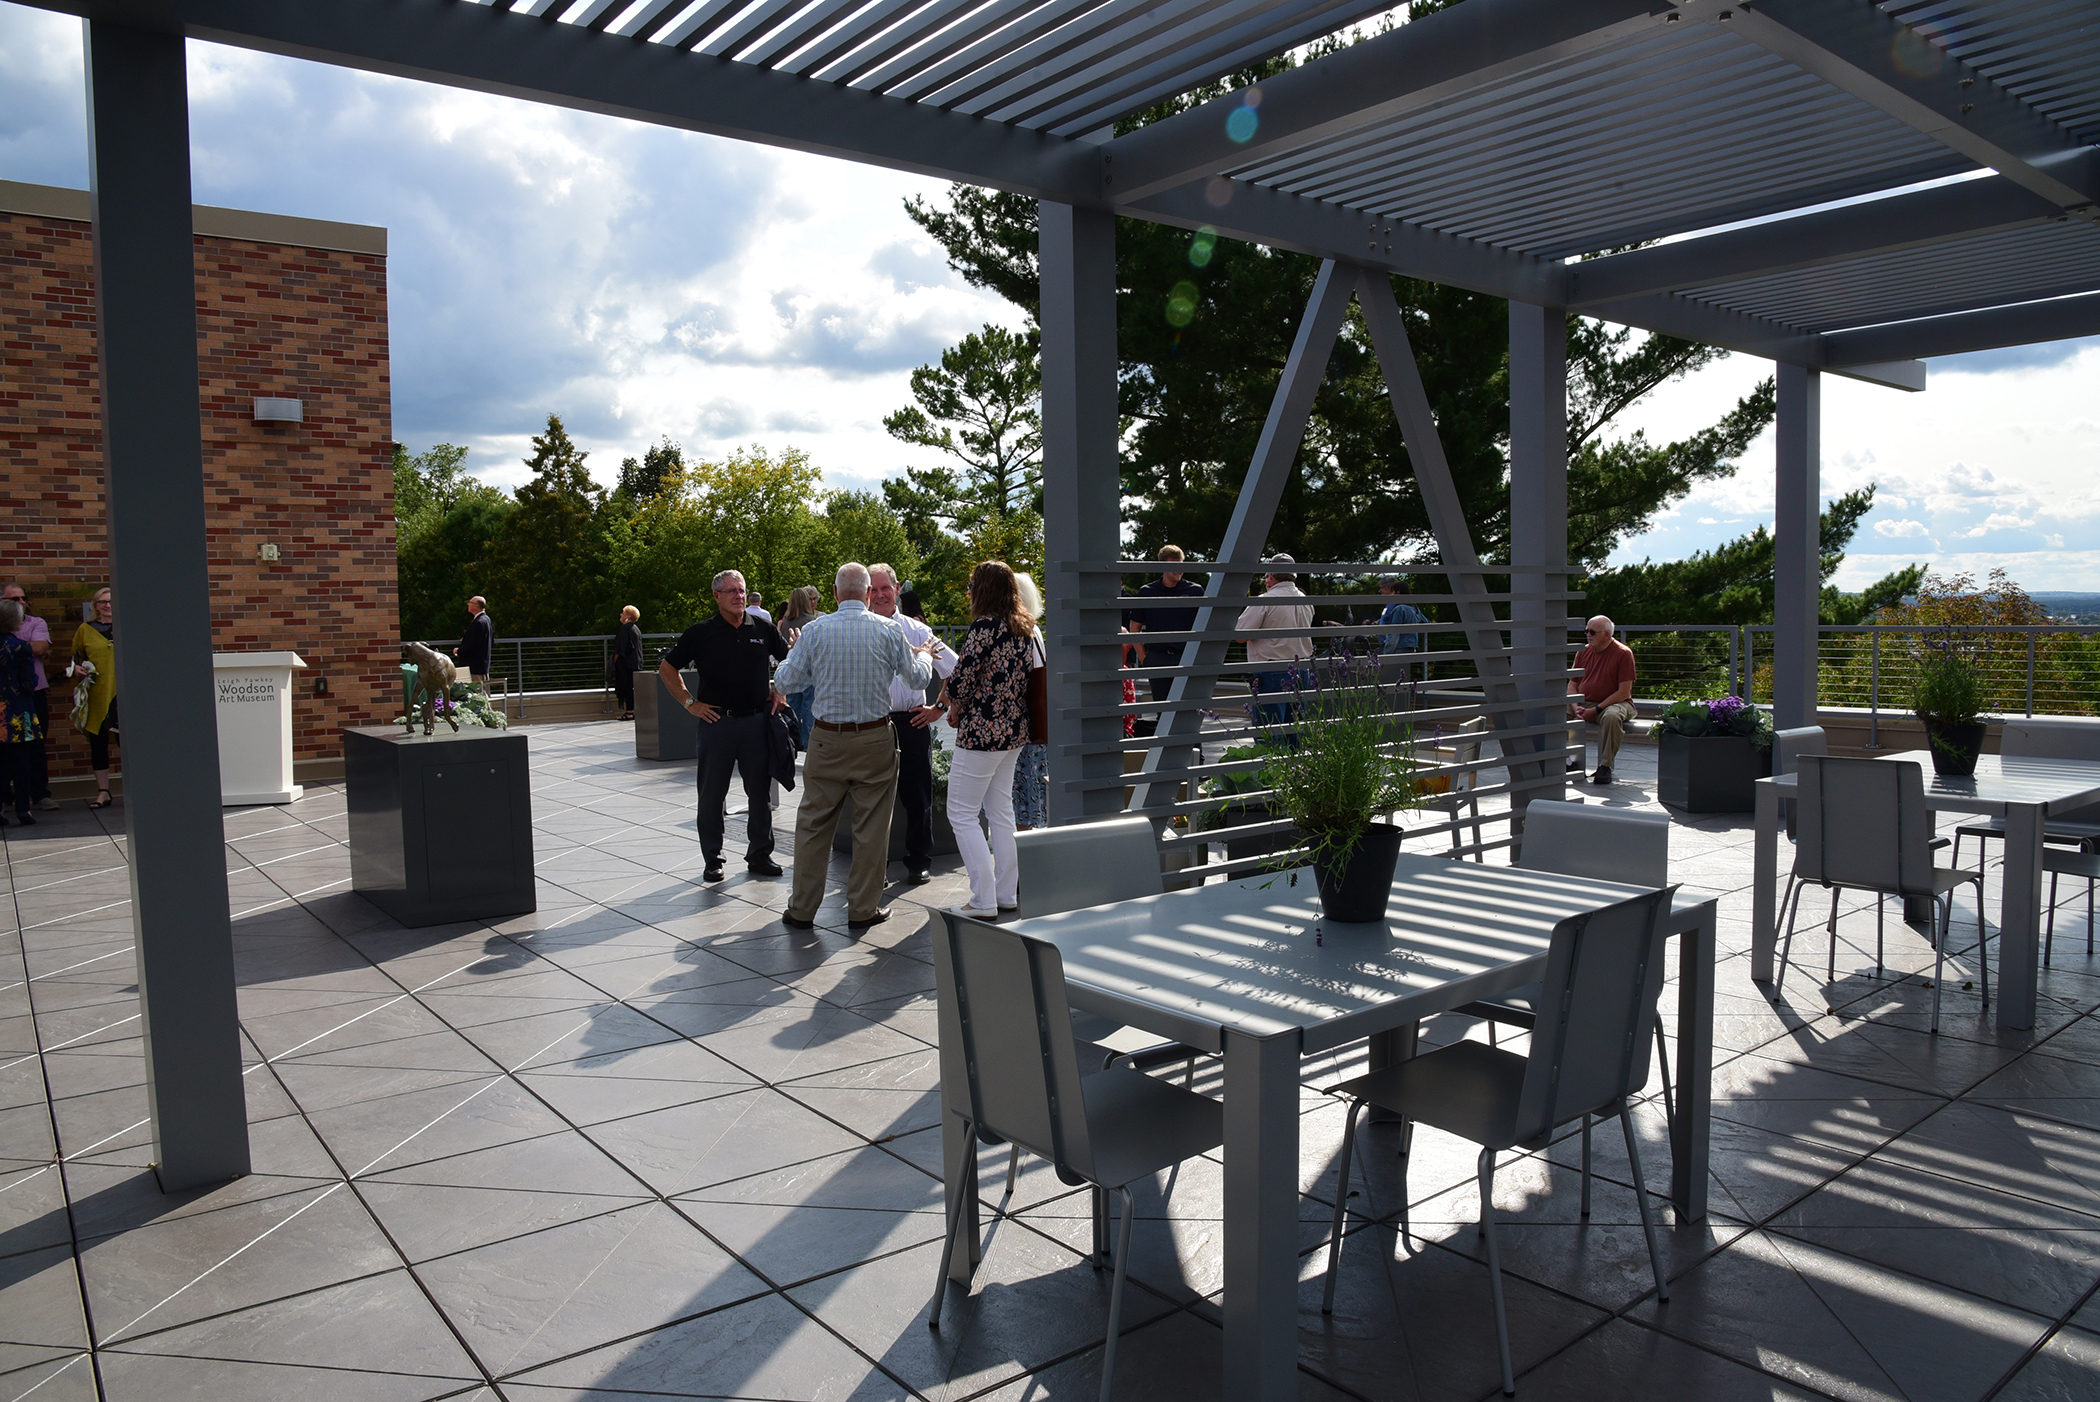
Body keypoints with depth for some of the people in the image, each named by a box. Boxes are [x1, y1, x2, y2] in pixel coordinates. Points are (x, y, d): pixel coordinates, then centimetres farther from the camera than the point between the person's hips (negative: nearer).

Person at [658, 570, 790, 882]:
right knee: (712, 794, 5)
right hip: (717, 721, -1)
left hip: (757, 720, 2)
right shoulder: (701, 633, -1)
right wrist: (689, 703, 0)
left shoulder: (762, 630, 4)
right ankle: (711, 859, 16)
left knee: (760, 791, 7)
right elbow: (667, 668, 6)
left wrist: (779, 691, 8)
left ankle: (760, 853, 20)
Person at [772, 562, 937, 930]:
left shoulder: (815, 630, -5)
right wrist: (923, 654, 28)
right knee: (871, 826, 9)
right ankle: (863, 909, 15)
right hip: (875, 740, 0)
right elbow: (918, 677, 6)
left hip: (827, 739, 1)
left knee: (813, 823, 10)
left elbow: (785, 681, 1)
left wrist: (790, 656, 23)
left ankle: (802, 908, 17)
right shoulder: (887, 630, -5)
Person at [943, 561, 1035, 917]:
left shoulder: (985, 625, -16)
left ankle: (984, 900, -1)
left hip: (982, 732, -9)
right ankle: (1007, 894, 21)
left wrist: (955, 709, 4)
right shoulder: (1024, 628, 8)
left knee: (961, 813, 1)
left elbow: (962, 678, -17)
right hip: (1015, 730, 9)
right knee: (1001, 810, 16)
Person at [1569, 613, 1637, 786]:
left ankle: (1605, 766, -26)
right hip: (1583, 703, 5)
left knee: (1612, 717, -40)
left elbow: (1623, 692, -14)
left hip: (1613, 703, -5)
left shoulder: (1623, 653, -9)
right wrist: (1576, 707, -10)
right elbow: (1572, 684, 9)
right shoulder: (1583, 652, 7)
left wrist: (1595, 710, -19)